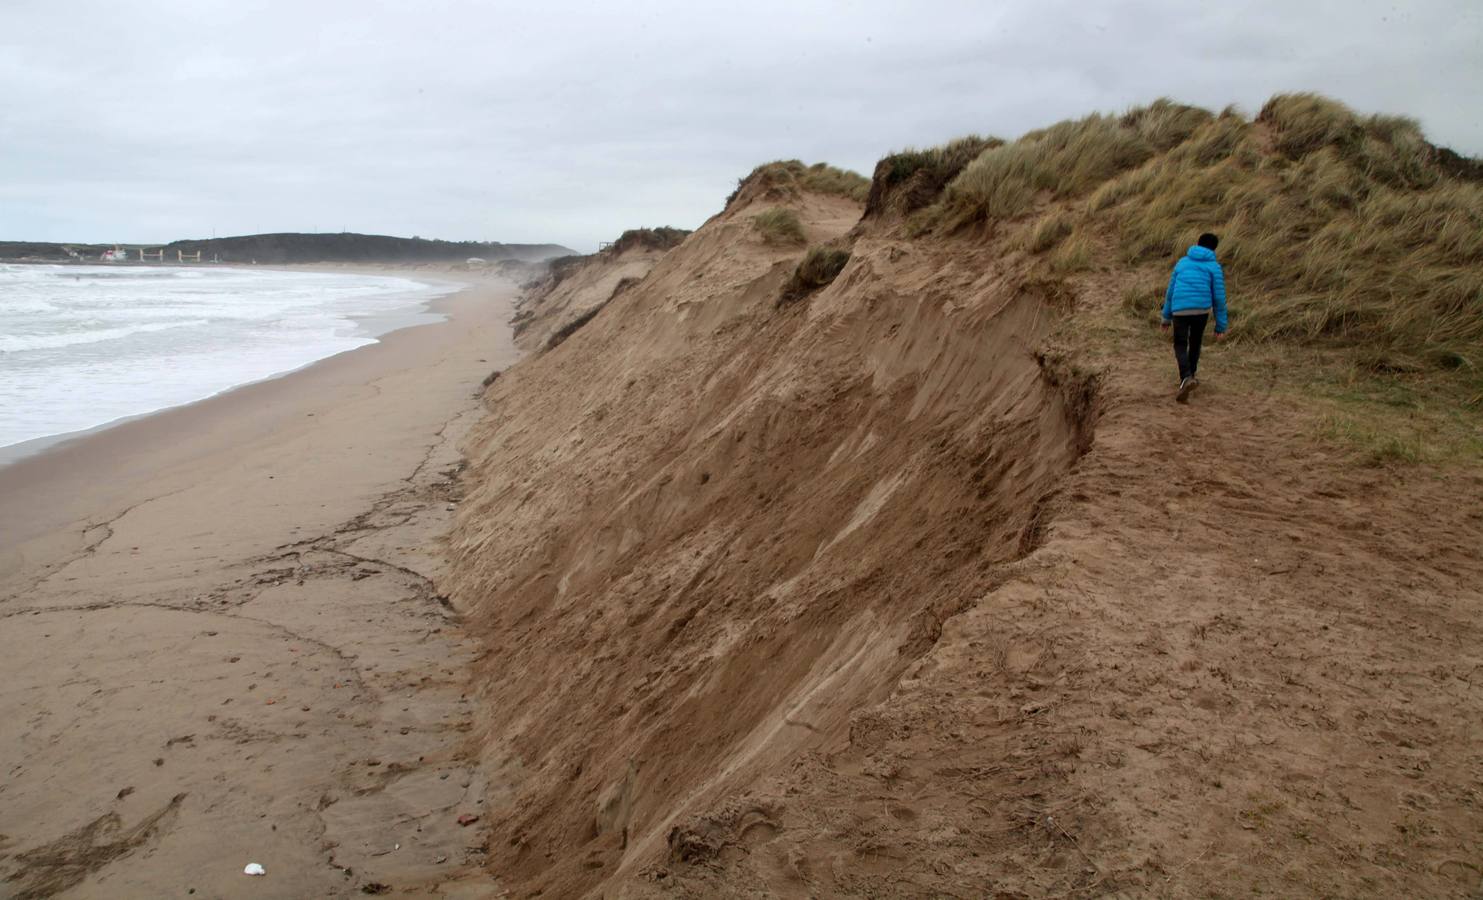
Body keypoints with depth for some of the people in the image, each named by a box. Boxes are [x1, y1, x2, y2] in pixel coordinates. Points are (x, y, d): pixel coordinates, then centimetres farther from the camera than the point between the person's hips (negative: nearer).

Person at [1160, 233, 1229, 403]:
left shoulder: (1182, 262, 17)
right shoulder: (1214, 267, 8)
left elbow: (1170, 291, 19)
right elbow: (1219, 297, 3)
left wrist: (1166, 317, 27)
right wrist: (1221, 326, 6)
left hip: (1179, 310, 0)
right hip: (1201, 310, 0)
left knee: (1180, 346, 9)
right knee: (1195, 342, 25)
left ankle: (1186, 379, -15)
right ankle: (1190, 376, 36)